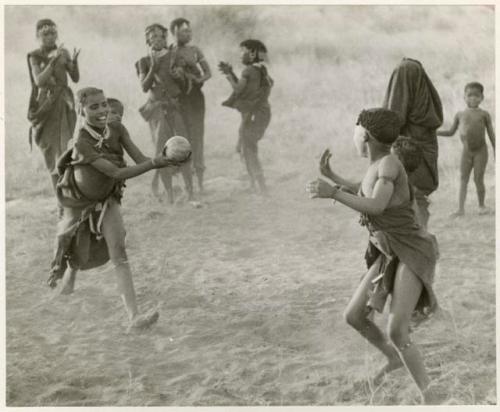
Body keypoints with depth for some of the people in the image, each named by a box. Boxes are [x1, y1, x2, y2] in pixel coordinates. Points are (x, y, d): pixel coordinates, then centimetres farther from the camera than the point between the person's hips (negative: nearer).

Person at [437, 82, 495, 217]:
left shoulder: (484, 114, 0)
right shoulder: (460, 115, 7)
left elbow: (491, 134, 3)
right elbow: (451, 132, 15)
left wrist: (496, 153, 1)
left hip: (481, 151, -3)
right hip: (466, 151, 3)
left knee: (478, 179, -3)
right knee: (463, 179, -1)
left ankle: (482, 206, 13)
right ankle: (461, 208, -2)